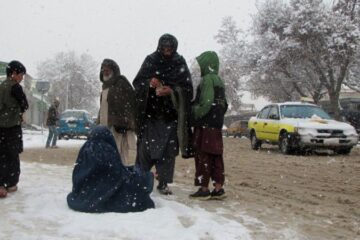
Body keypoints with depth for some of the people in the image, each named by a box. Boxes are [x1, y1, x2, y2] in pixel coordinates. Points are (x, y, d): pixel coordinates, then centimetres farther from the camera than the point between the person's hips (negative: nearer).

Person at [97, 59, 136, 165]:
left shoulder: (121, 82, -2)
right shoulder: (106, 86, 23)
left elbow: (129, 102, -12)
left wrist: (123, 122, -20)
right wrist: (99, 124, 21)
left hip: (118, 126, -9)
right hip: (106, 126, 9)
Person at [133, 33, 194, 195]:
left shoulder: (180, 63, 3)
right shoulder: (150, 60, 4)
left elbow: (187, 88, 0)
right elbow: (137, 82, 4)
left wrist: (171, 91, -17)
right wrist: (150, 82, -16)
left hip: (170, 113, 0)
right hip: (150, 111, 0)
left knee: (168, 147, -1)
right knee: (146, 145, -4)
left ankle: (163, 183, 6)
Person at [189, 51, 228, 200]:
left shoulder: (207, 79, -11)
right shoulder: (219, 81, 19)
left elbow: (205, 104, -22)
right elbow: (224, 105, 20)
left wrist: (194, 115, -11)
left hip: (205, 126, -9)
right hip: (217, 125, 9)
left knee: (203, 157, -4)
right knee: (215, 157, 10)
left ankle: (204, 189, -1)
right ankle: (218, 189, 13)